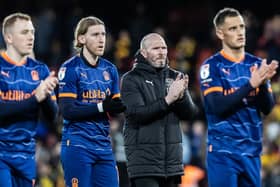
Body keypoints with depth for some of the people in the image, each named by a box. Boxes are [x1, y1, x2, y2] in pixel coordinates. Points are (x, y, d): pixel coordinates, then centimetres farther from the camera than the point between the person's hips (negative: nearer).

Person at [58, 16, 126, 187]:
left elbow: (113, 110, 15)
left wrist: (120, 106, -9)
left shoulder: (110, 69, 13)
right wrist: (102, 107, -21)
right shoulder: (70, 68, -6)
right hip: (78, 146, -6)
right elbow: (68, 110, -13)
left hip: (104, 146, 6)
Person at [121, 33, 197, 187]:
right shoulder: (131, 79, -2)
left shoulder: (174, 77, 12)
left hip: (171, 158, 5)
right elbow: (137, 113, -16)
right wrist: (167, 100, -24)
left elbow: (189, 113, 4)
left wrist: (181, 96, -17)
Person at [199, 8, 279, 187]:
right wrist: (250, 84, -22)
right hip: (223, 152, -5)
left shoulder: (257, 64, 9)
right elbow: (217, 107, -16)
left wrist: (263, 83, -16)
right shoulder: (212, 66, -4)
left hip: (251, 151, 5)